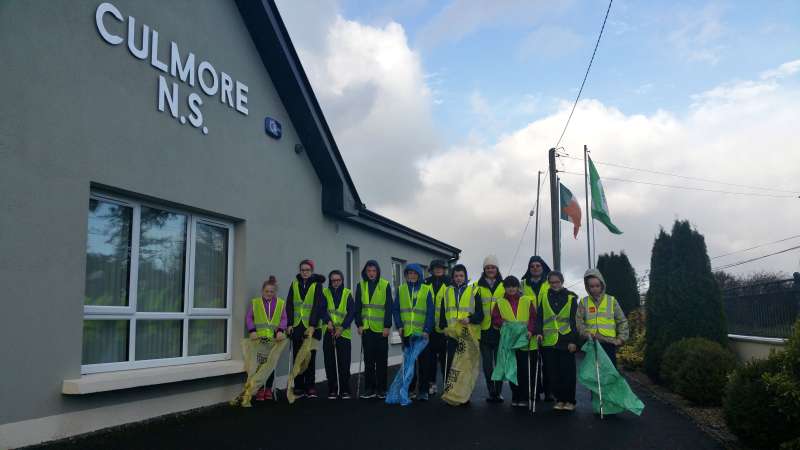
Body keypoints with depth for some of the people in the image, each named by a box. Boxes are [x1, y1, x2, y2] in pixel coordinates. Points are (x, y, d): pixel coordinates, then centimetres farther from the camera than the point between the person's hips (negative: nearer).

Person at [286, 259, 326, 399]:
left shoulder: (317, 284, -2)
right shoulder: (294, 284, 8)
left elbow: (318, 305, -9)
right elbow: (289, 305, 7)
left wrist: (312, 325, -17)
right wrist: (290, 323, -2)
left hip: (312, 327, -3)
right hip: (297, 326, 3)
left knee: (310, 357, 1)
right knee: (297, 357, 5)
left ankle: (310, 387, 7)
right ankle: (299, 388, 11)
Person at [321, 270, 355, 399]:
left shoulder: (347, 293, 7)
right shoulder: (325, 293, 8)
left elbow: (352, 312, -1)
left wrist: (342, 327, -13)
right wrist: (328, 321, -22)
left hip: (344, 333, -1)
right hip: (329, 332, 1)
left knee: (344, 363, -1)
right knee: (330, 363, 4)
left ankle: (345, 390, 9)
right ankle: (332, 390, 14)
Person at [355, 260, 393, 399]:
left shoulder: (385, 285, -1)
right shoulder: (361, 285, 6)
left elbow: (389, 307, -4)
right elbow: (358, 307, 5)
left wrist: (387, 326, -9)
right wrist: (359, 324, -4)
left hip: (381, 328, -2)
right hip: (366, 328, 2)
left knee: (381, 359, 4)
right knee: (368, 359, 6)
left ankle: (381, 389, 13)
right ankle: (369, 388, 12)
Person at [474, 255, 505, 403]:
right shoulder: (477, 286, 6)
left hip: (500, 329, -1)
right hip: (484, 330, 1)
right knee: (487, 363, 4)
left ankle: (499, 392, 12)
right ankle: (491, 392, 13)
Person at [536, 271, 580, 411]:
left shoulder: (571, 297, 3)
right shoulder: (544, 297, 9)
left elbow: (574, 320, 0)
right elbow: (539, 317, 9)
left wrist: (573, 340, -5)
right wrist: (539, 332, -7)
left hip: (566, 340, -2)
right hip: (548, 341, 3)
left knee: (567, 372, 0)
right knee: (552, 373, 4)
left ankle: (570, 401, 11)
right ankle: (559, 399, 15)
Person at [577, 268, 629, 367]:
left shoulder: (612, 301, 7)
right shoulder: (584, 302, 8)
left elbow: (622, 321, 10)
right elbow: (578, 320, 2)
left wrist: (621, 338, 1)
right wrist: (585, 332, -14)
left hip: (609, 342, 0)